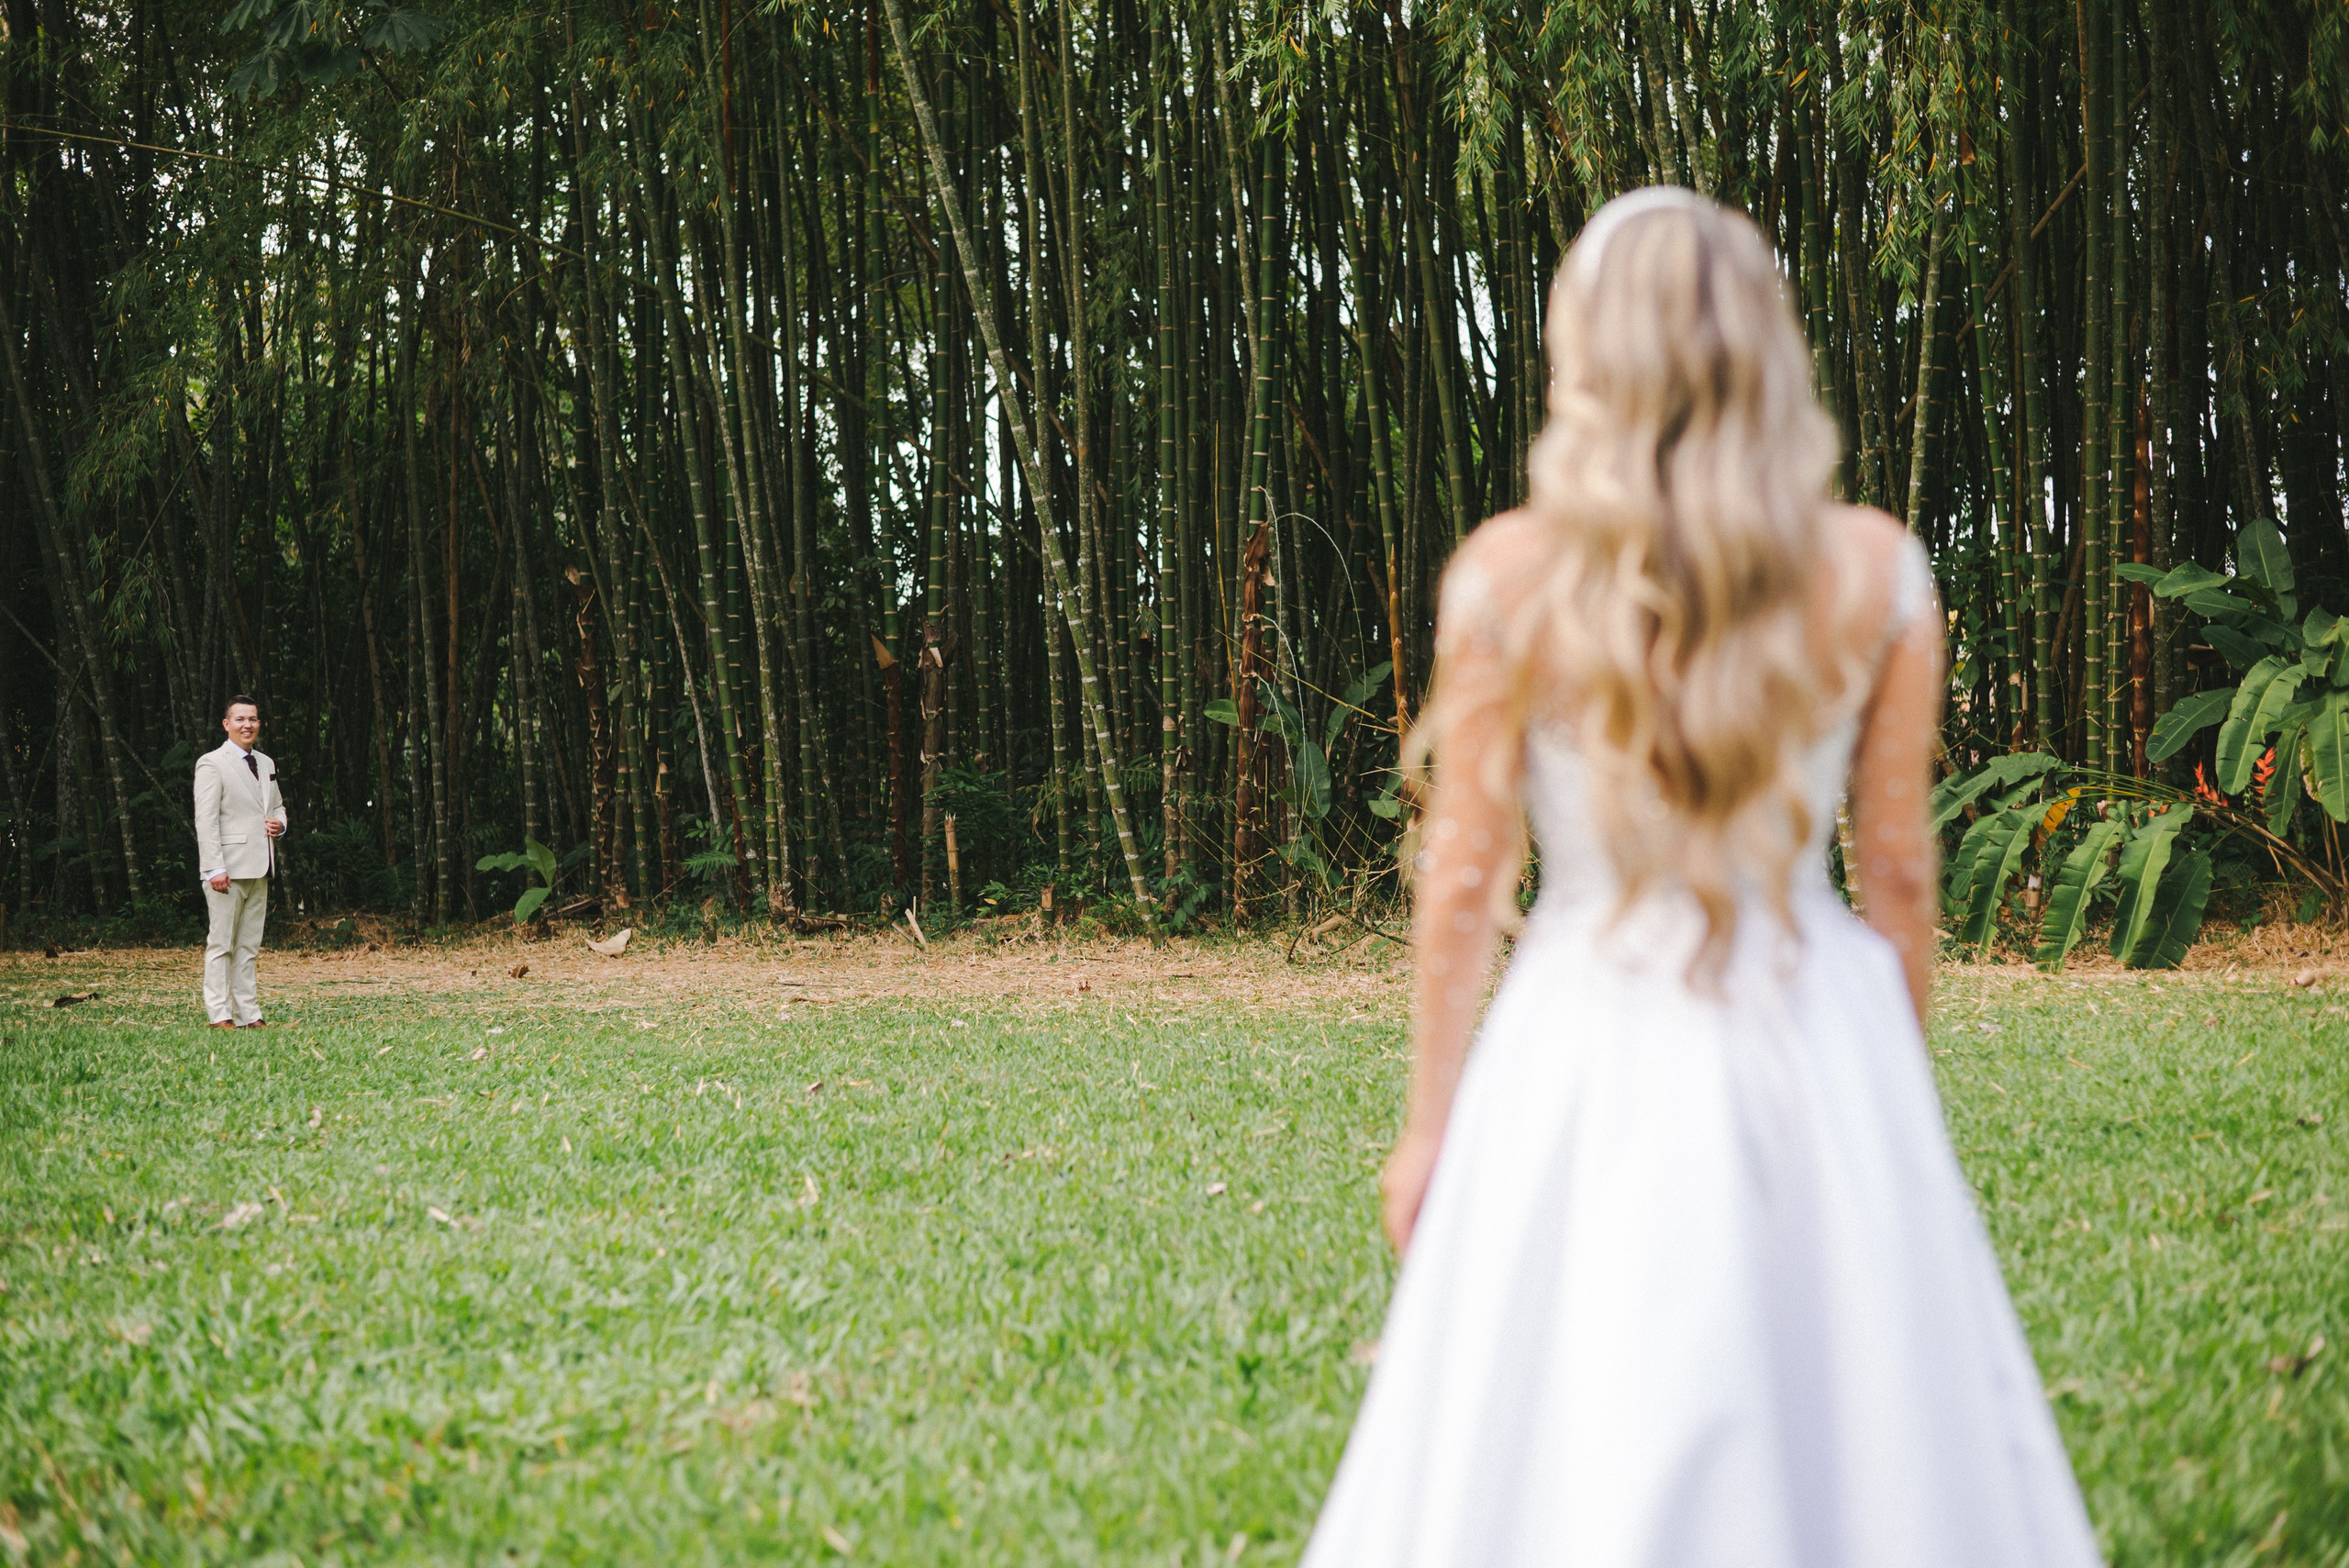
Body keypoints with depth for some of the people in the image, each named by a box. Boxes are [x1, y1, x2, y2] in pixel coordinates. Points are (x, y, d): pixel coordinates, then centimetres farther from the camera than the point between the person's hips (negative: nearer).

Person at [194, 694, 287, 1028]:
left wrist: (279, 823, 4)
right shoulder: (212, 764, -6)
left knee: (249, 946, 9)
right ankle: (218, 1015, -2)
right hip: (228, 867, -7)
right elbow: (205, 820, -11)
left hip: (259, 868, 7)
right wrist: (215, 868, -18)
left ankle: (248, 1014, 11)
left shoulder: (266, 764, 17)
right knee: (221, 944, -4)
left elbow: (278, 806, 30)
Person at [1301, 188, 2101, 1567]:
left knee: (1568, 1450, 8)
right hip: (1820, 1037, 2)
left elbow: (1465, 874, -4)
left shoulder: (1511, 576, -8)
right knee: (1867, 1414, 14)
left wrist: (1430, 1120, 6)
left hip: (1592, 1050, -1)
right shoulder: (1877, 573, -4)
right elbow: (1899, 864, 3)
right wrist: (1904, 1071, 17)